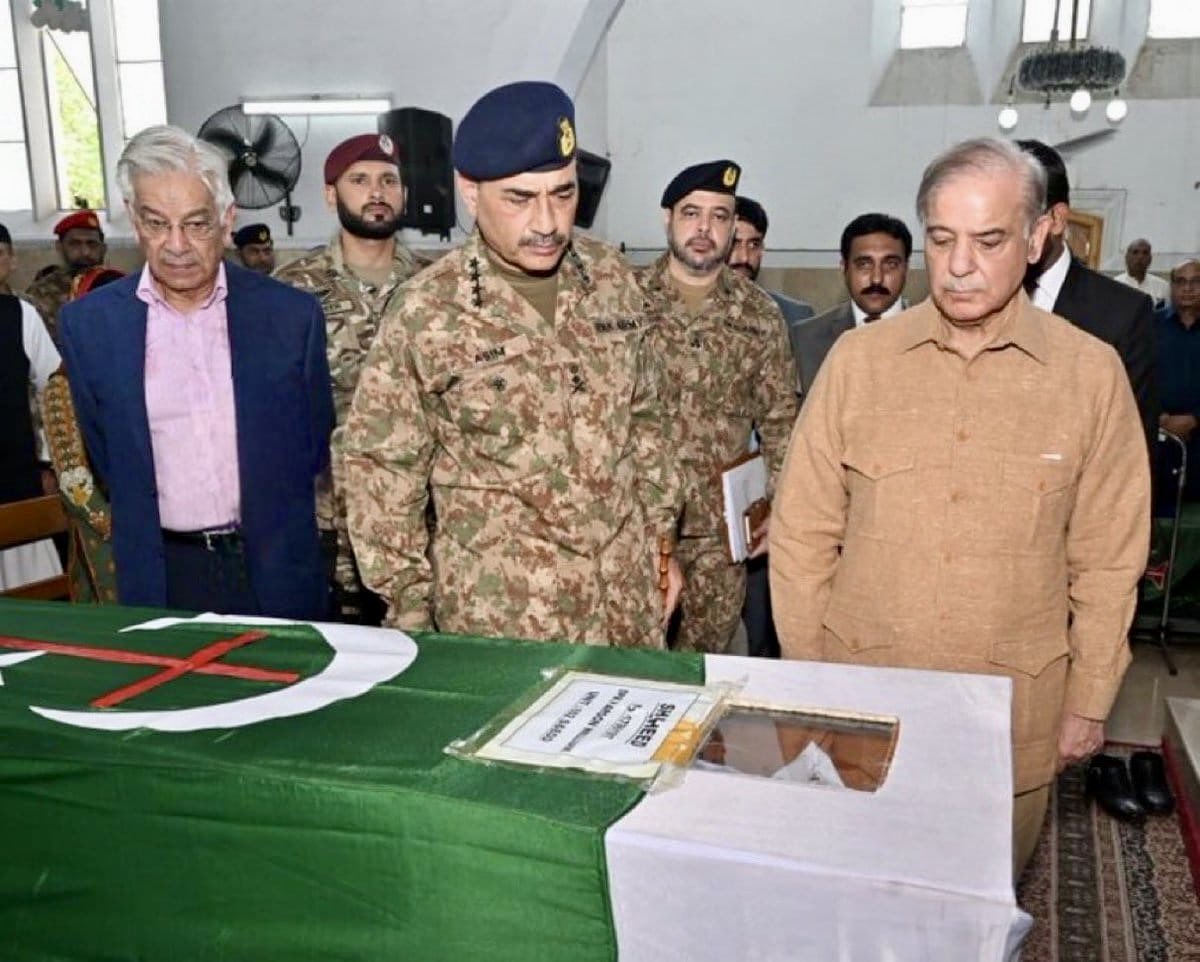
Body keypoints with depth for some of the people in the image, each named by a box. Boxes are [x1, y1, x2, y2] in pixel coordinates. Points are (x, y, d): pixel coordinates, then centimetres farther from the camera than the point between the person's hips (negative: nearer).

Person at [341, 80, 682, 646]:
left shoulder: (612, 279, 0)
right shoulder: (425, 313, -13)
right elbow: (382, 471, -6)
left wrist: (659, 542, 11)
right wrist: (412, 610, -5)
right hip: (502, 617, -4)